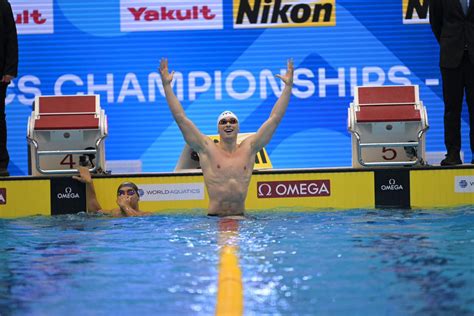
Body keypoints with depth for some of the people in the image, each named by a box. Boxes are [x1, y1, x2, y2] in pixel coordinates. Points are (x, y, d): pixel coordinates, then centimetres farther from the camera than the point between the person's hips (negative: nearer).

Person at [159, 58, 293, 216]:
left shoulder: (248, 148, 12)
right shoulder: (207, 148, 6)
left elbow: (275, 118, 14)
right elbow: (180, 117, 4)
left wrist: (288, 86, 12)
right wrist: (166, 85, 2)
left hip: (241, 217, 2)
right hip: (214, 219, -2)